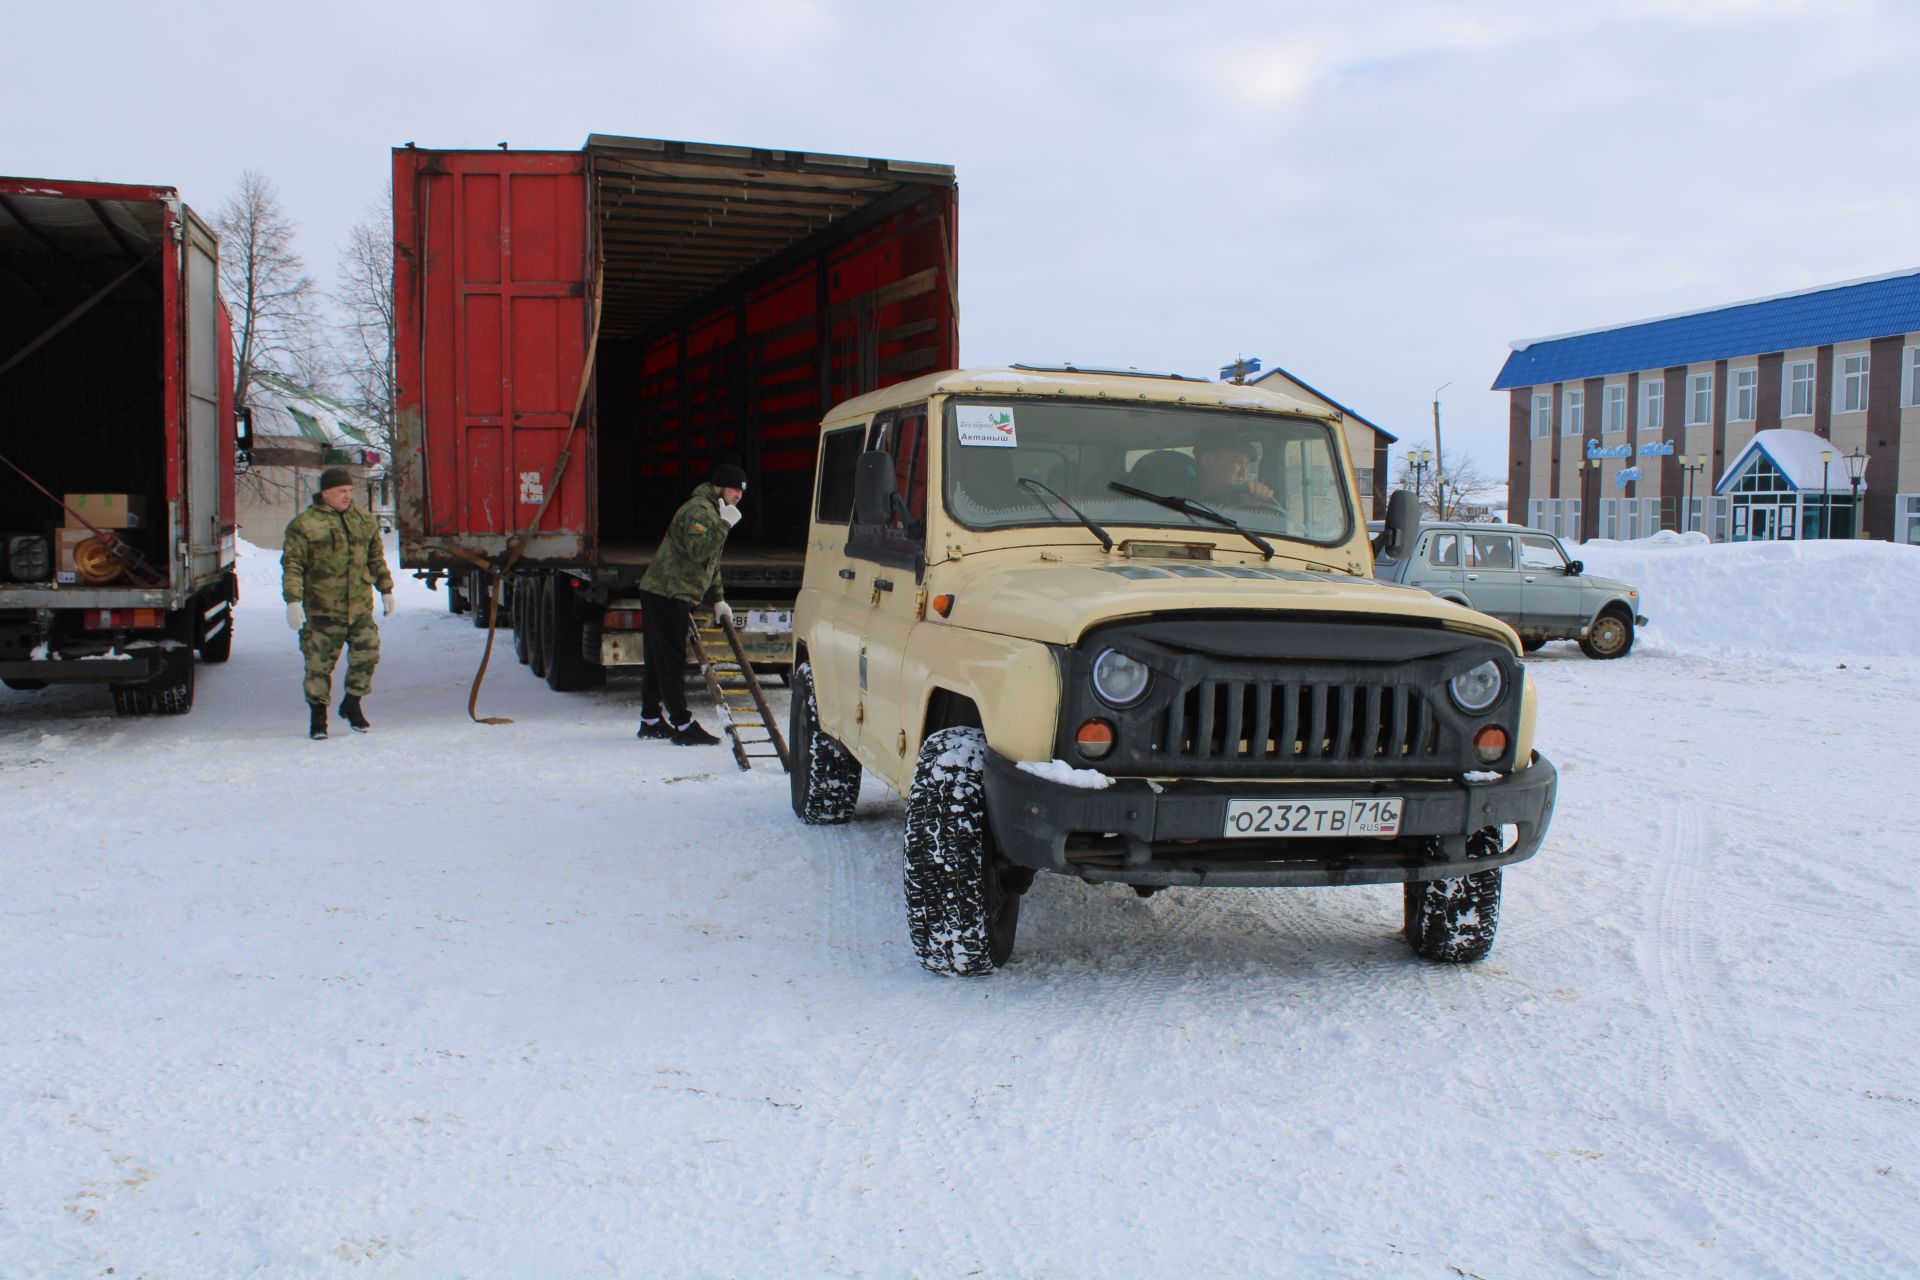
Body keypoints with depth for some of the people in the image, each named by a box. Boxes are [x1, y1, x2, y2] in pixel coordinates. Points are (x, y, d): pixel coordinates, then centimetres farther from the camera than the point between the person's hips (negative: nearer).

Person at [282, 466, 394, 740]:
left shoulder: (365, 520, 12)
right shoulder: (304, 525, -4)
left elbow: (376, 559, 22)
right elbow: (291, 565, -7)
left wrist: (386, 590, 23)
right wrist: (293, 601, -15)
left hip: (360, 607, 4)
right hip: (321, 609, -4)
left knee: (367, 655, 2)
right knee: (319, 665, 1)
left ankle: (352, 704, 23)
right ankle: (317, 716, 14)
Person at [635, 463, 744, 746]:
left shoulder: (713, 512, 22)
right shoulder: (699, 510, -12)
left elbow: (710, 563, 27)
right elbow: (698, 550, -27)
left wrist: (718, 600, 20)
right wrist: (724, 524, -23)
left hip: (661, 594, 11)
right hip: (667, 594, -11)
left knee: (658, 660, 15)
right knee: (671, 661, -8)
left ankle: (651, 720, 22)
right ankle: (682, 726, -7)